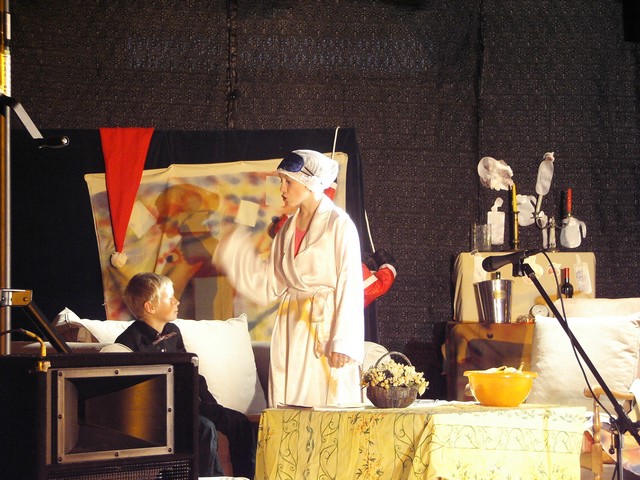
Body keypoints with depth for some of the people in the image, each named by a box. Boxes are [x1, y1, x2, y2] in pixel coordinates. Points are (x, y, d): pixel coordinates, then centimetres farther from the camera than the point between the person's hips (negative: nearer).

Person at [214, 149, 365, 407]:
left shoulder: (339, 224, -8)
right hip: (291, 328, 6)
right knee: (289, 406, 4)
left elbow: (350, 286, -11)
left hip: (325, 327, -6)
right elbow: (269, 285, 14)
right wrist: (235, 252, 7)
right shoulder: (288, 228, 12)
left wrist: (343, 344, -17)